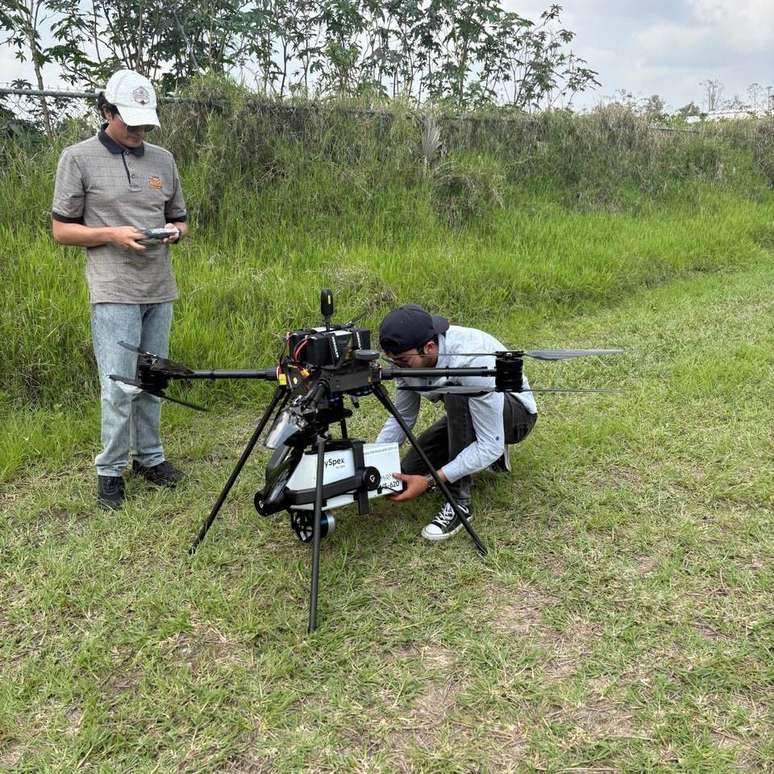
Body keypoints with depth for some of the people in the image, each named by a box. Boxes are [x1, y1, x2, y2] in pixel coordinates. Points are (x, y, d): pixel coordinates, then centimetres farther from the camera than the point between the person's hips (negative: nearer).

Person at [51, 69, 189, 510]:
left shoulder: (163, 160, 13)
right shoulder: (79, 159, 0)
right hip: (114, 292, -5)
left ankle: (150, 456, 25)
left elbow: (179, 220, 20)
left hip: (160, 290, 5)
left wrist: (175, 231, -4)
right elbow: (61, 229, 1)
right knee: (119, 386, -6)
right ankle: (111, 470, 8)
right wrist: (113, 233, -14)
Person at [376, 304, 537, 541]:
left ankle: (460, 502, -23)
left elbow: (490, 446, -36)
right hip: (464, 412, 7)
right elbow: (402, 417, -3)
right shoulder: (408, 357, -18)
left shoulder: (472, 360, -40)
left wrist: (430, 482, -39)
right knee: (408, 474, -5)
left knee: (457, 394, -38)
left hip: (515, 414, -7)